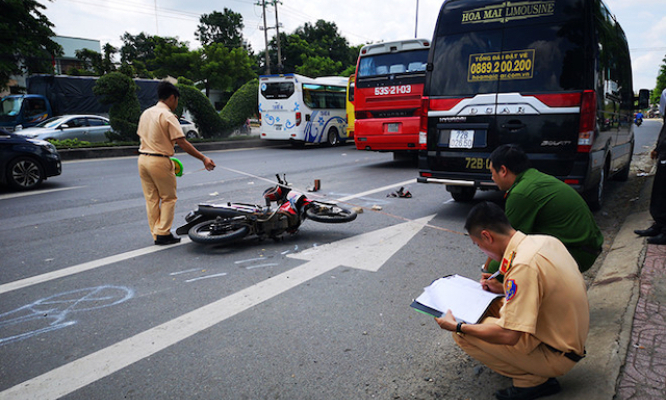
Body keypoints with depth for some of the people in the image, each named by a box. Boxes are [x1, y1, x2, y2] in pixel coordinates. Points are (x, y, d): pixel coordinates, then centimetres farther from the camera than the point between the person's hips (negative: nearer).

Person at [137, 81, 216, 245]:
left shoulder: (146, 113, 12)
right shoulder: (168, 116, -12)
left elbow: (141, 135, 17)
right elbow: (181, 142, -18)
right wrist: (203, 159, -16)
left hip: (143, 159, 8)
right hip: (159, 161, -7)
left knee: (151, 199, 12)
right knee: (168, 198, 5)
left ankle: (156, 233, 18)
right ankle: (163, 233, 4)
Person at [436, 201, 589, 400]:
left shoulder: (523, 265, -30)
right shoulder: (544, 240, -3)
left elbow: (508, 335, -30)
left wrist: (458, 326, -18)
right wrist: (503, 289, 10)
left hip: (557, 356, -9)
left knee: (463, 333, -14)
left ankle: (534, 380, -1)